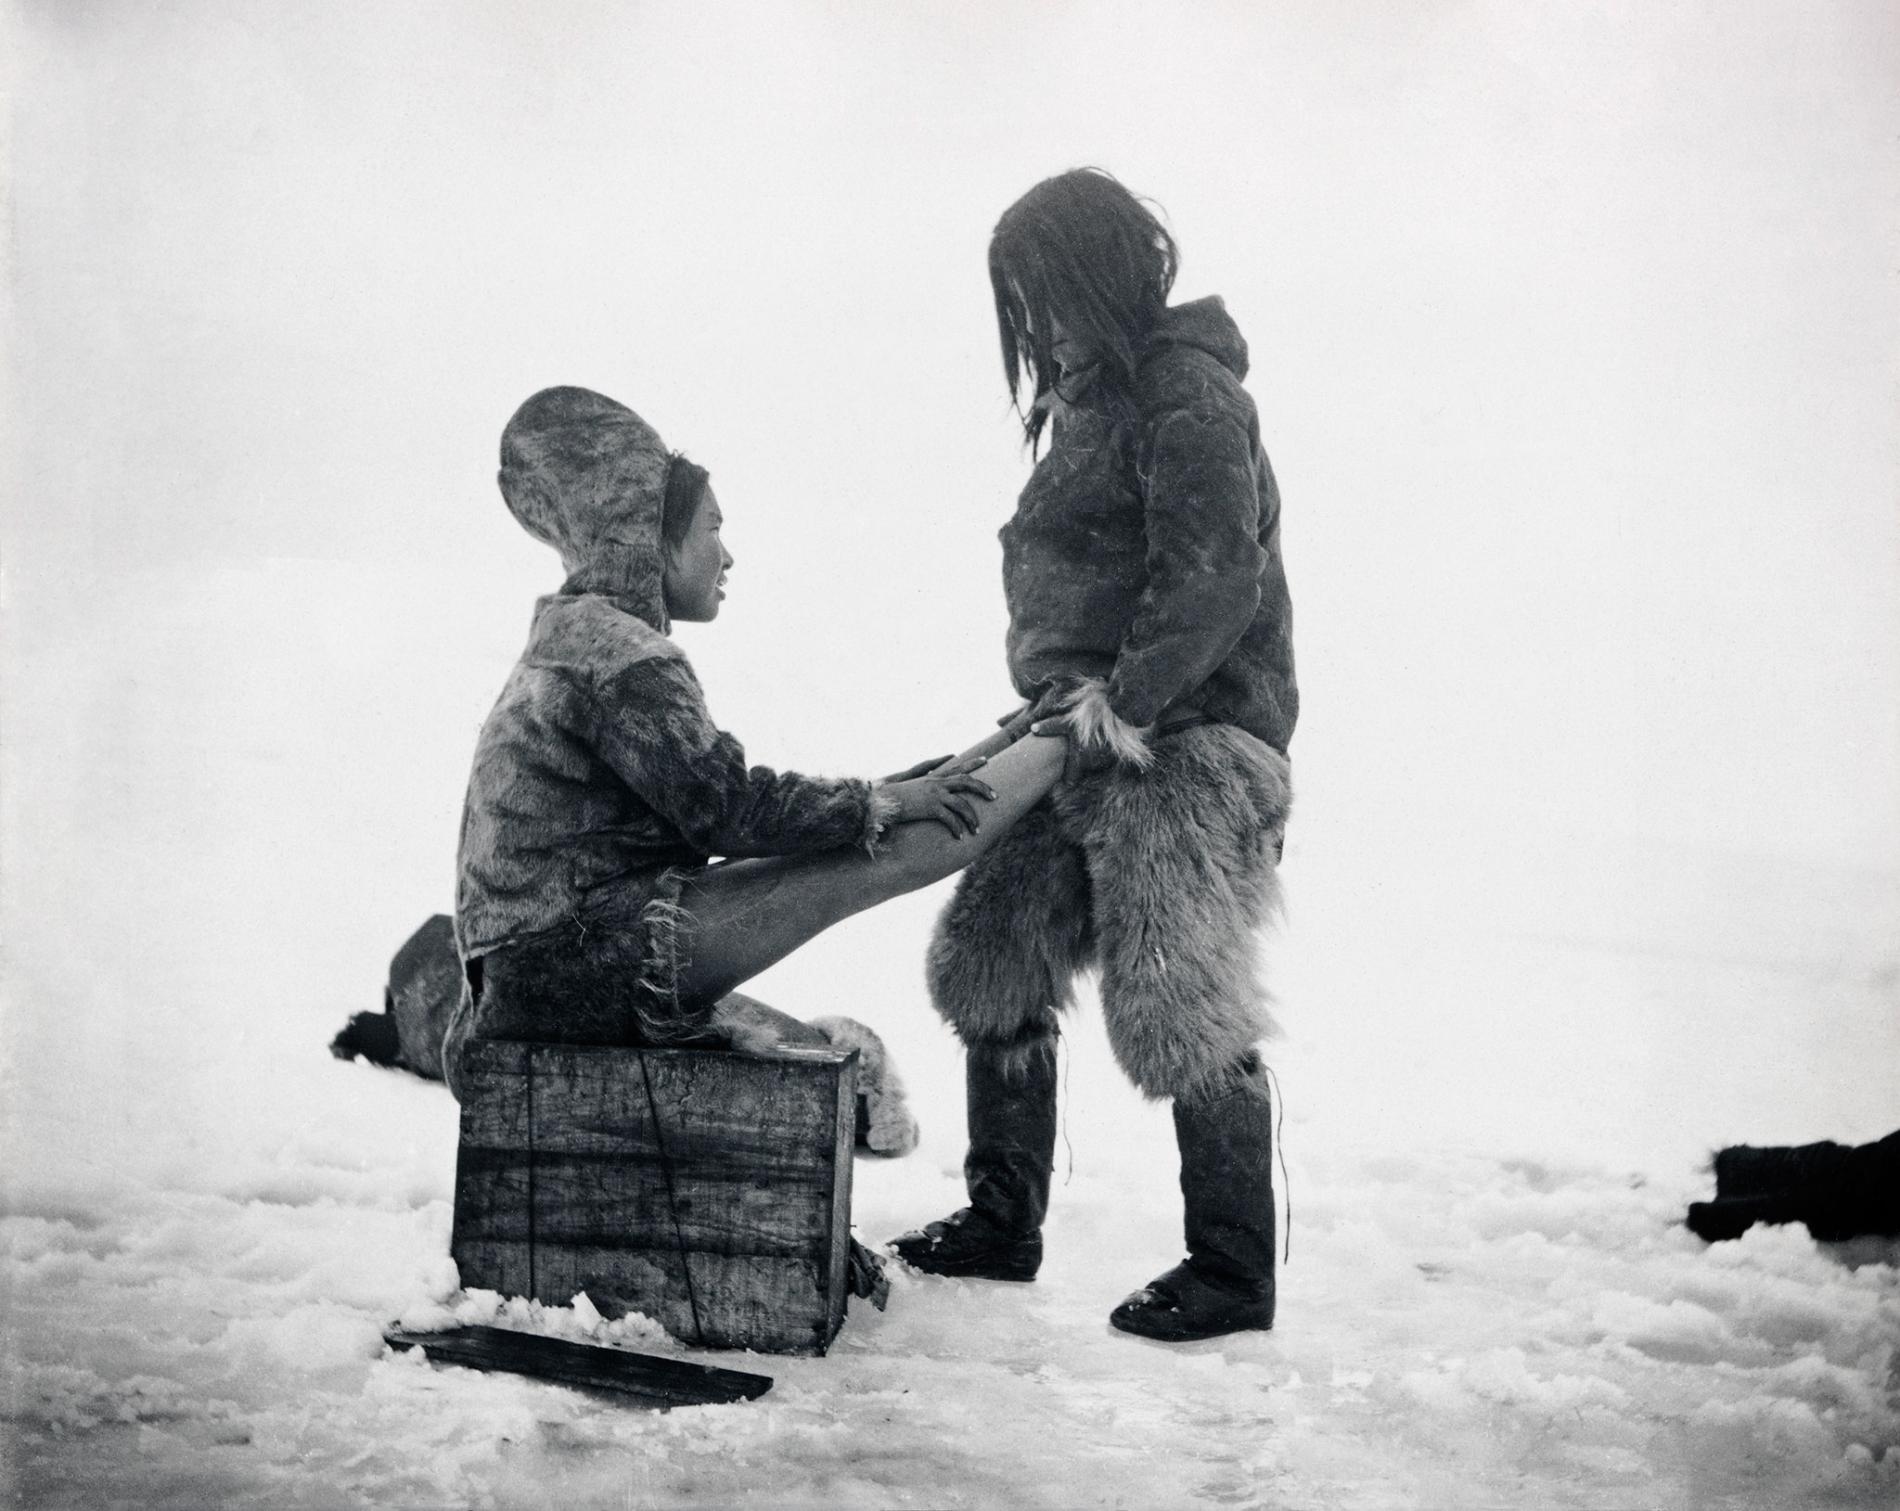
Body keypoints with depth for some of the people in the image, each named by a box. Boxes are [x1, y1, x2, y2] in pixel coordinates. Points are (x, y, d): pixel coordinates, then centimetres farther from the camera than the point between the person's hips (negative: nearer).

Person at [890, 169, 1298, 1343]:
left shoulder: (1188, 390, -11)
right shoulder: (1092, 399, 18)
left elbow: (1215, 576, -20)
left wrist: (1131, 698, -24)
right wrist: (1061, 683, 6)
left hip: (1185, 742, -10)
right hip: (1080, 735, 10)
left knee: (1179, 1008, -7)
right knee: (995, 966, 10)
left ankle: (1235, 1274, 6)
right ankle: (1003, 1224, 23)